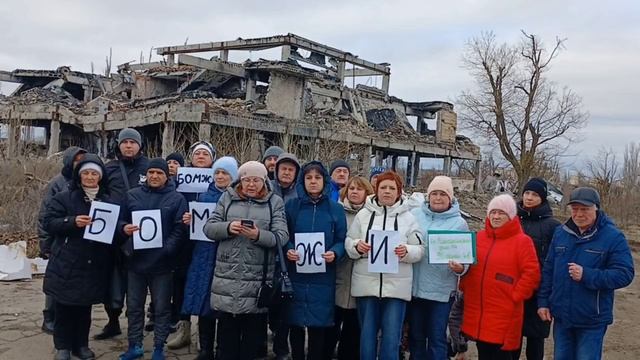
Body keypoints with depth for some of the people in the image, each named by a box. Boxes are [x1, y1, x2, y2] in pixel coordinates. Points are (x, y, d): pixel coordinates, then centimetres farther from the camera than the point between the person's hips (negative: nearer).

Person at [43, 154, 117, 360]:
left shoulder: (109, 202, 10)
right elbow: (50, 223, -6)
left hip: (93, 266, 3)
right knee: (64, 308, 3)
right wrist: (73, 221, -21)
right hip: (67, 264, -2)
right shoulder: (64, 198, 0)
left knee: (85, 308, 10)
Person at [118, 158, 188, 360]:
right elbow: (120, 220, 12)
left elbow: (179, 229, -6)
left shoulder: (177, 199, -1)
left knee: (161, 307, 7)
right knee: (134, 306, 13)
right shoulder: (132, 195, 8)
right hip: (136, 259, 3)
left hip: (162, 262, -3)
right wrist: (124, 228, -11)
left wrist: (167, 249, -19)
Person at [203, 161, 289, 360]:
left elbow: (282, 237, -5)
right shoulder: (227, 198, 9)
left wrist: (258, 235, -23)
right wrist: (228, 227, -15)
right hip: (228, 277, 1)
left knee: (253, 338, 10)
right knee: (227, 333, 13)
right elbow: (209, 228, 5)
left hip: (258, 279, -1)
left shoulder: (275, 202, 4)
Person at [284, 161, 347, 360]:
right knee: (295, 324, 6)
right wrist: (288, 250, -15)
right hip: (295, 275, 0)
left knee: (318, 326, 4)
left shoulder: (335, 209, 5)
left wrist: (334, 253, -16)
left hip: (322, 277, 0)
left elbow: (342, 240, 4)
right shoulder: (291, 206, 4)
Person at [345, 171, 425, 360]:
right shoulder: (363, 214, 6)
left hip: (396, 285, -1)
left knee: (391, 337, 1)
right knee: (367, 334, 9)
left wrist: (407, 252, -17)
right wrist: (357, 246, -15)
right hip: (366, 283, 1)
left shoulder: (408, 217, 5)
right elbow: (348, 243, 6)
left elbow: (419, 249, 3)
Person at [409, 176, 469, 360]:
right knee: (416, 336, 15)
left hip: (441, 289, -2)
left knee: (437, 339, 5)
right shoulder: (415, 215, 2)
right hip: (414, 286, 2)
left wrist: (460, 268, -21)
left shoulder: (459, 223, -2)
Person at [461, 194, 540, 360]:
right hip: (477, 312, 5)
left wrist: (514, 296, -12)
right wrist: (465, 287, 8)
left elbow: (532, 273, -11)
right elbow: (467, 266, 19)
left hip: (503, 316, -5)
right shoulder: (479, 237, 10)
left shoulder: (522, 241, -7)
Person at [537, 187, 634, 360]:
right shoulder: (560, 233, 3)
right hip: (561, 316, 4)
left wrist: (587, 275, -25)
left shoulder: (613, 237, -11)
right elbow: (548, 270, 7)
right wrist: (543, 302, 4)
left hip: (592, 321, -4)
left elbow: (624, 274, -16)